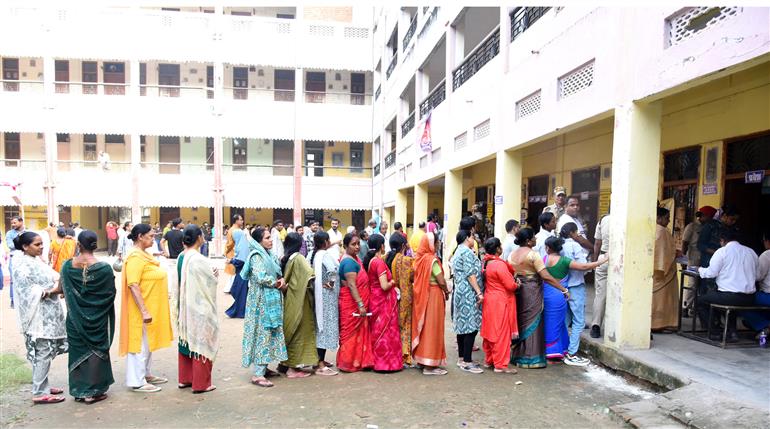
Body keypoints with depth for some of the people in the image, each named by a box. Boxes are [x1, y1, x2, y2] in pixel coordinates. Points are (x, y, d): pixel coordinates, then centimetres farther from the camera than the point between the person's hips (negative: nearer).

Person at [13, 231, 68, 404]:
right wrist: (52, 291, -20)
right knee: (43, 353, -4)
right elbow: (28, 292, -19)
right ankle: (39, 393, 3)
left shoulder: (36, 261, 12)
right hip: (39, 317, -9)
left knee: (44, 352, 15)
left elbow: (47, 279, 17)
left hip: (47, 315, 9)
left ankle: (42, 386, 24)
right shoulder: (22, 265, -15)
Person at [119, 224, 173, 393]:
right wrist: (144, 311, -26)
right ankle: (137, 382, 9)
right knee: (140, 344, 0)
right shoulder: (135, 257, -19)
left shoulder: (144, 254, 10)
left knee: (148, 343, 18)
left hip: (151, 307, 10)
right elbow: (133, 286, -25)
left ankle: (147, 374, 30)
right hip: (142, 309, -10)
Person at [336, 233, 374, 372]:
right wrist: (360, 304, -27)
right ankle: (349, 363, 10)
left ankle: (356, 360, 23)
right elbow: (351, 285, -25)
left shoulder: (354, 258, 11)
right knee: (352, 332, 0)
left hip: (356, 303, 10)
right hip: (352, 303, -10)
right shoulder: (349, 261, -19)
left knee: (356, 332, 15)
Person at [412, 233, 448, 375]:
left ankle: (421, 358, 25)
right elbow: (441, 281, -17)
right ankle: (429, 365, 4)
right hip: (432, 295, -7)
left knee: (423, 326, 16)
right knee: (432, 328, -1)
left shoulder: (419, 258, 4)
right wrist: (446, 292, 2)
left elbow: (416, 278, 8)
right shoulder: (432, 259, -16)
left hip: (420, 295, 7)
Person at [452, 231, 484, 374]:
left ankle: (461, 358, 18)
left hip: (459, 292, 11)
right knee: (471, 327, -9)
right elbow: (470, 274, -19)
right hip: (468, 294, -11)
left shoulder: (457, 252, 20)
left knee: (463, 326, 12)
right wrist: (479, 292, -19)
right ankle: (467, 362, -8)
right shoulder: (467, 252, -12)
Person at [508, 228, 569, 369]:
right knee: (532, 324, 2)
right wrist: (564, 290, -15)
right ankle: (531, 358, 7)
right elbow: (546, 276, -19)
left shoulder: (512, 254, 6)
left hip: (518, 292, 7)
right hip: (532, 292, -6)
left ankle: (518, 355, 23)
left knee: (520, 322, 16)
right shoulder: (533, 254, -14)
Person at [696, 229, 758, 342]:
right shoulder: (751, 252, 9)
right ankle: (731, 331, 25)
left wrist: (700, 269, 12)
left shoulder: (722, 251, -6)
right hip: (749, 299, 6)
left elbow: (711, 273, -9)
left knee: (700, 301, 14)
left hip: (731, 296, -6)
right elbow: (757, 276, 11)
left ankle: (714, 332, 10)